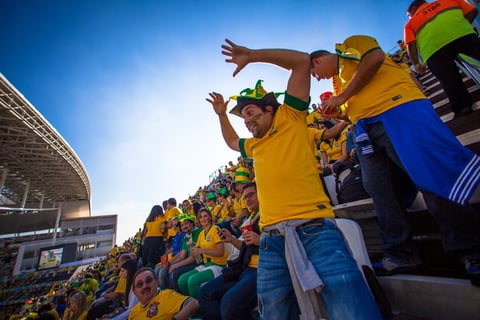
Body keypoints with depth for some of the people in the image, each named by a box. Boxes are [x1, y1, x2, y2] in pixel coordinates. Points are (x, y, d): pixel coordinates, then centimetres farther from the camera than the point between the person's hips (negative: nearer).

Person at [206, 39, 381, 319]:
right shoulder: (254, 145, 26)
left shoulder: (290, 118, 11)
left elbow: (302, 62, 8)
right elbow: (232, 141, 49)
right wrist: (222, 115, 42)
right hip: (272, 241, 6)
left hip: (314, 229, -5)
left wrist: (252, 56, 11)